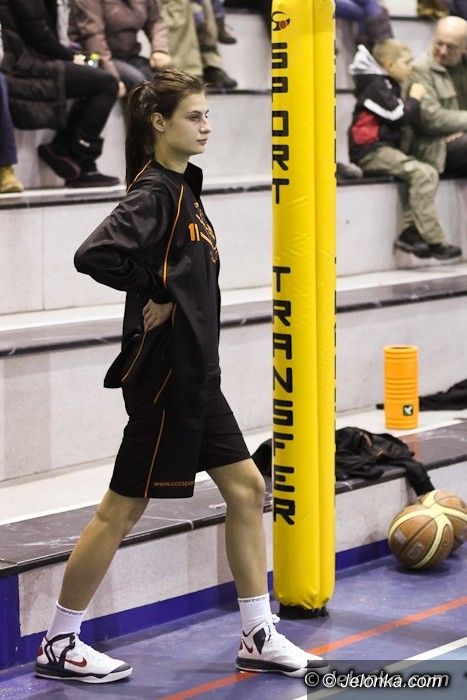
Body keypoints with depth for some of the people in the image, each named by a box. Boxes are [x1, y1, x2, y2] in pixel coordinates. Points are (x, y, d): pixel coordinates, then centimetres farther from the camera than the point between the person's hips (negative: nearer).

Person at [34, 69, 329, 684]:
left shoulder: (183, 188, 12)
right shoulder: (155, 193, -16)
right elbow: (96, 255, -30)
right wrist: (156, 294, -18)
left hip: (195, 375, 10)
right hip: (164, 374, -10)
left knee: (246, 488, 11)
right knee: (124, 508, -1)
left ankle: (258, 637, 18)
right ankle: (59, 644, 10)